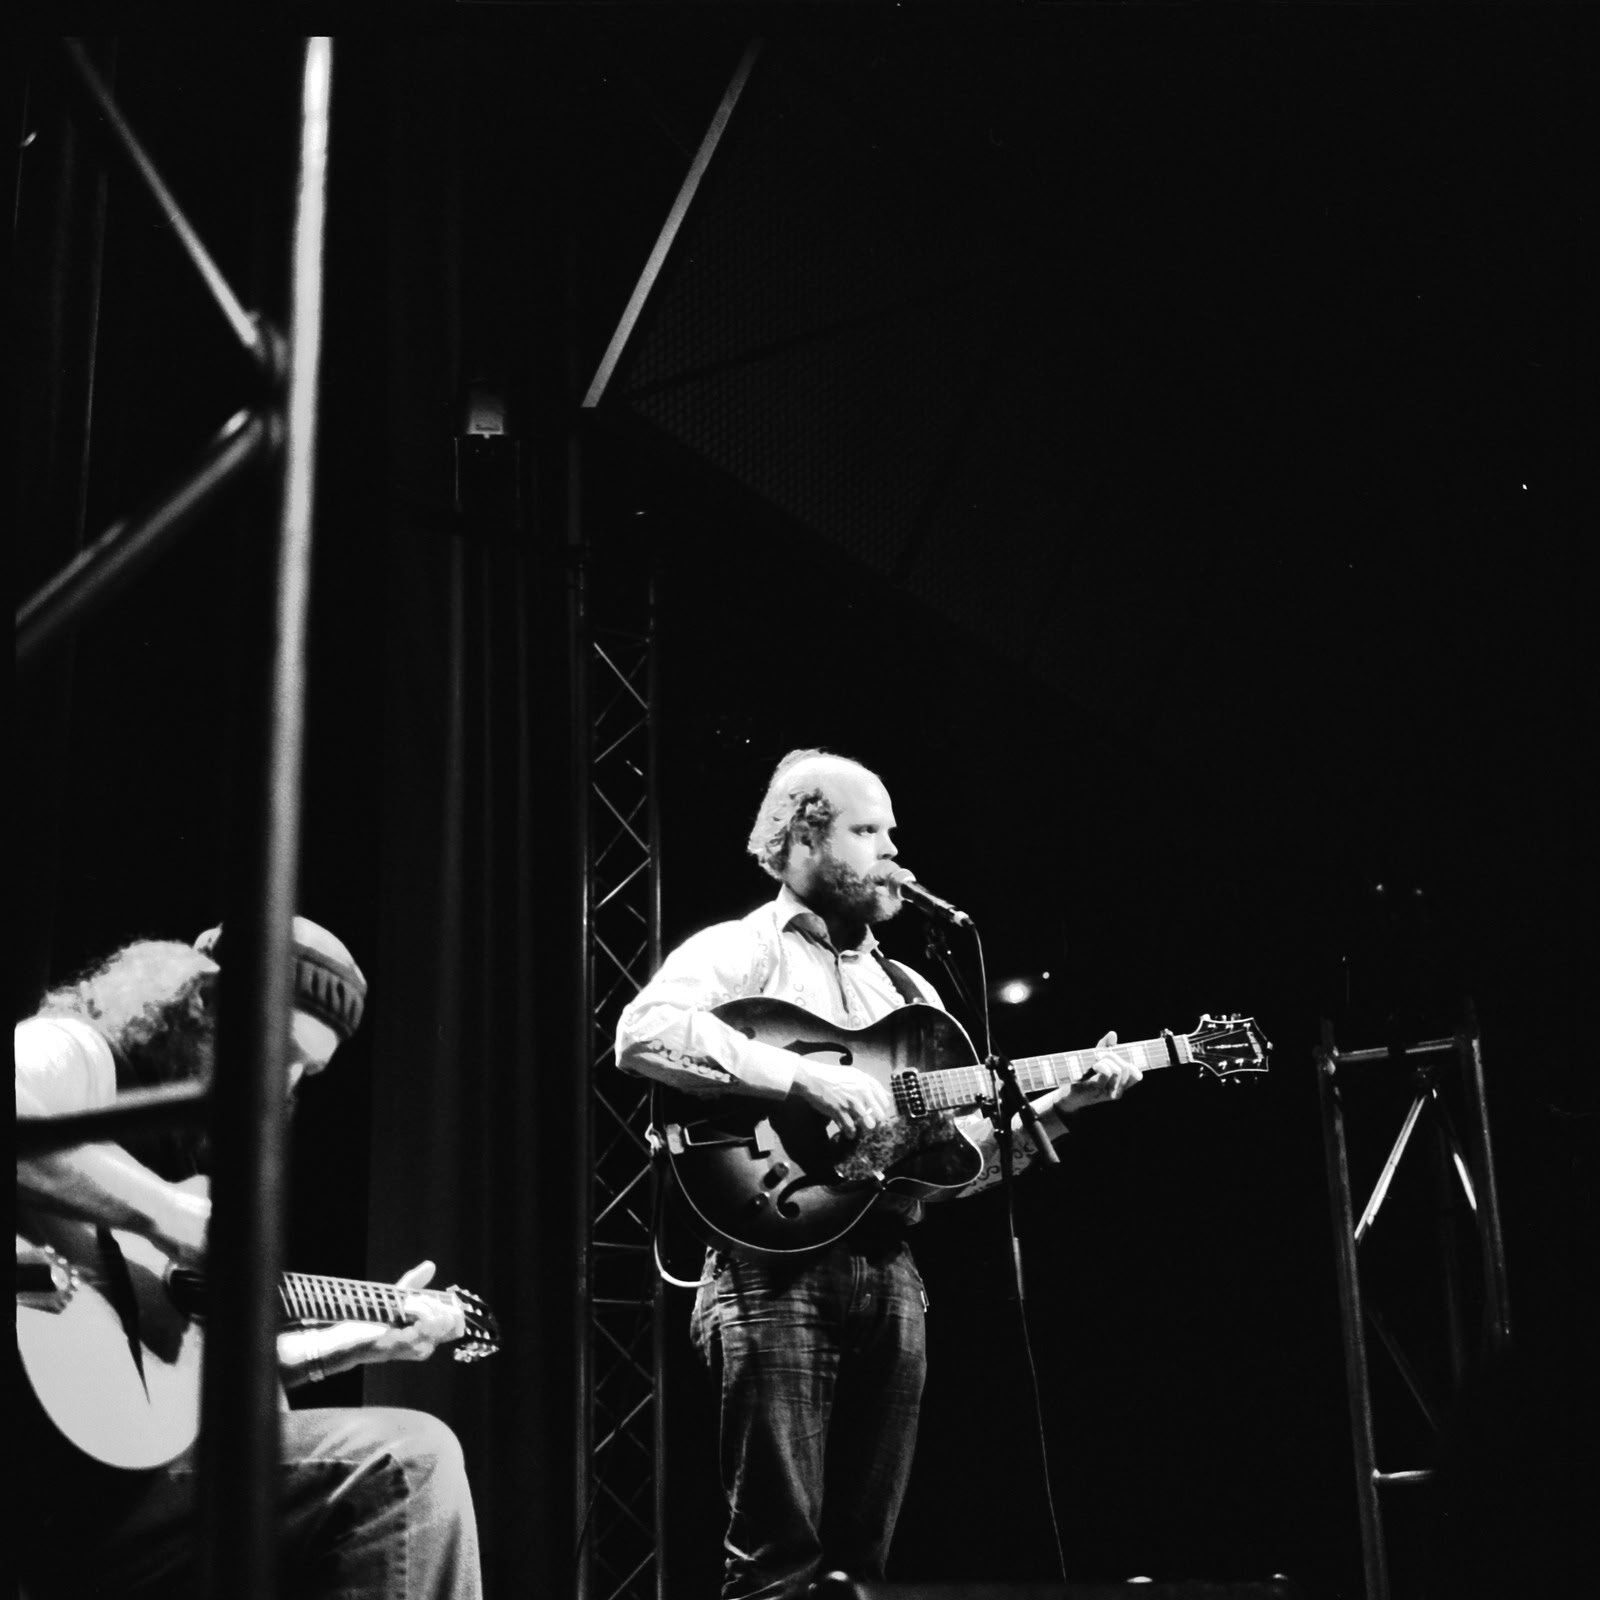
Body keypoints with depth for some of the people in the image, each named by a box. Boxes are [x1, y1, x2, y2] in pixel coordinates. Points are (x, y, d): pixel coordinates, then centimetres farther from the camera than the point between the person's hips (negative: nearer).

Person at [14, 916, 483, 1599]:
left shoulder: (186, 1149, 22)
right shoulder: (79, 1055, -5)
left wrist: (368, 1337, 22)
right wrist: (166, 1214, -27)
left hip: (137, 1440, 9)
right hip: (60, 1471, -9)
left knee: (417, 1453, 10)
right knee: (408, 1461, -12)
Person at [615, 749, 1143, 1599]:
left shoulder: (907, 990, 23)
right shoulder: (741, 949, 1)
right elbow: (644, 1031, -20)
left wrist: (1060, 1103, 5)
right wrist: (804, 1076, -23)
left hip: (890, 1268, 7)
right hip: (778, 1263, -7)